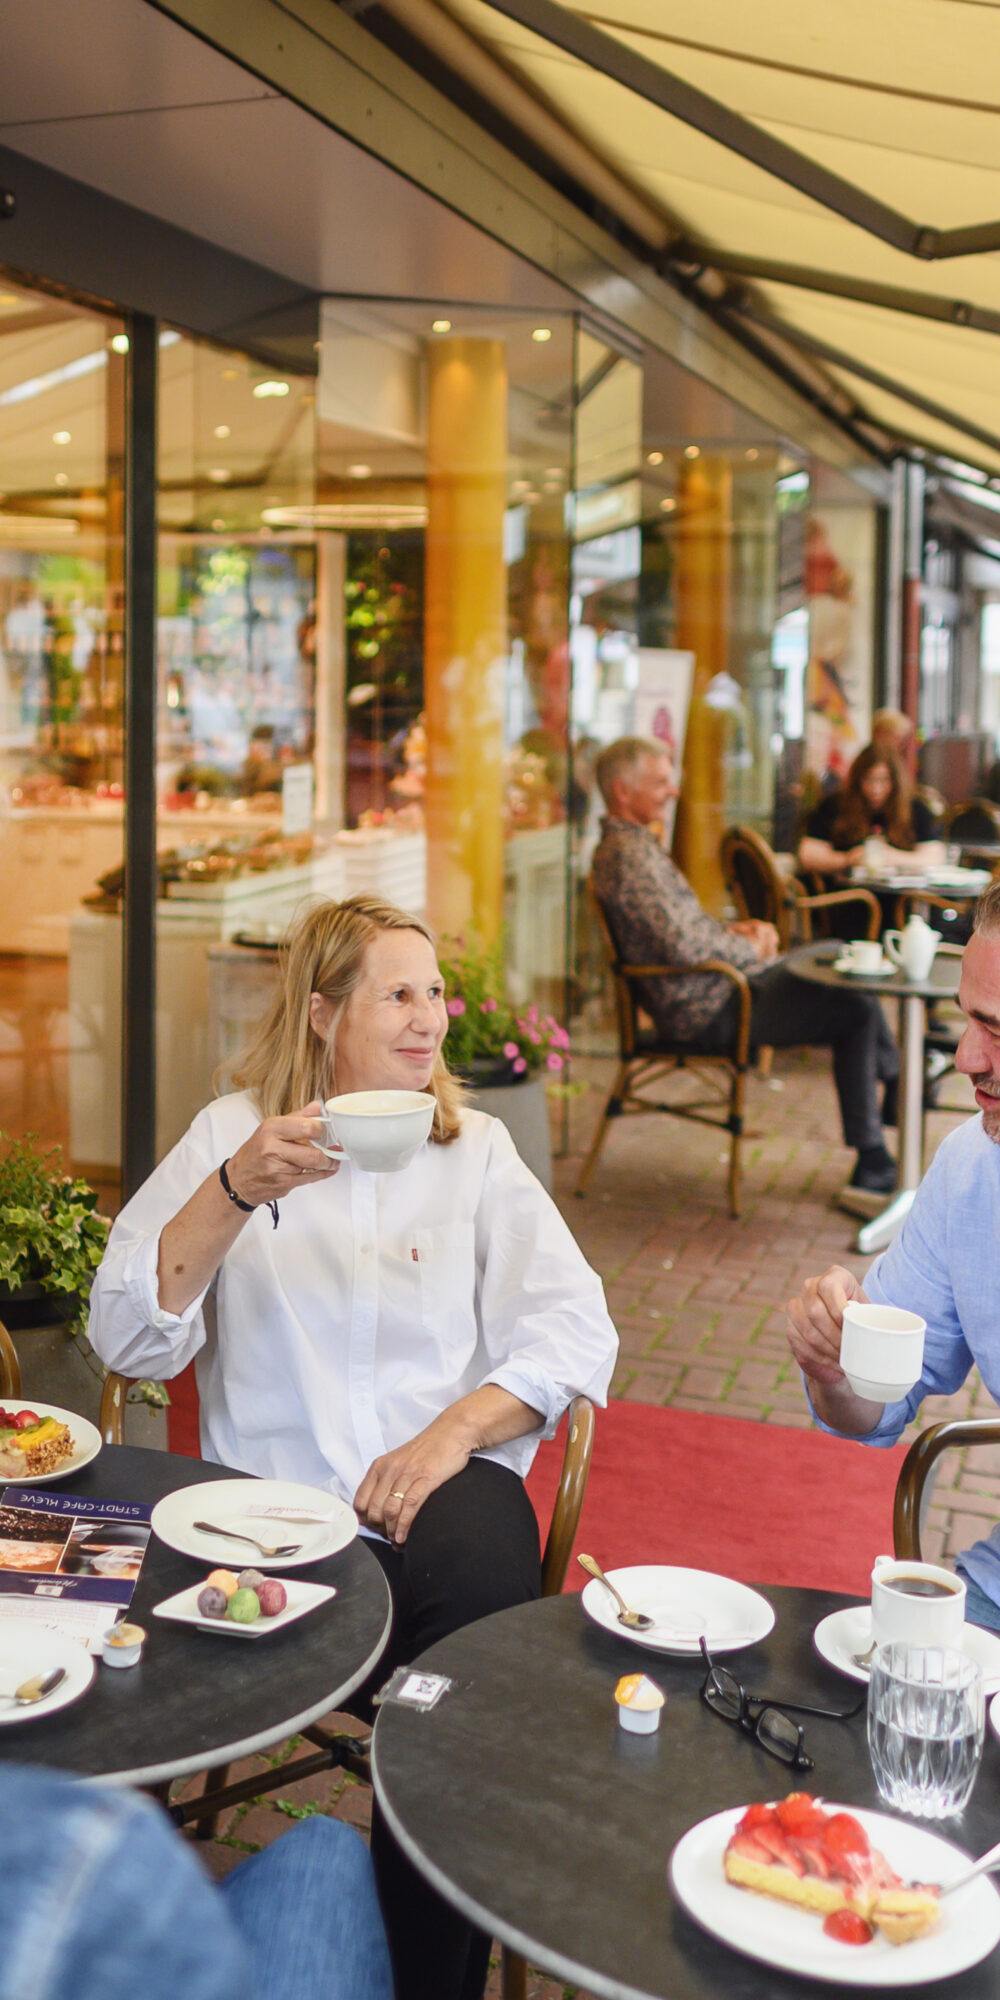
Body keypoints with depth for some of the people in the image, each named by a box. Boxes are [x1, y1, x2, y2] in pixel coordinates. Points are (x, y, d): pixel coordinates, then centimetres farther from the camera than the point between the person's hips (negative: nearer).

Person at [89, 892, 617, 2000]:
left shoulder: (475, 1148, 15)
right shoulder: (229, 1131, 11)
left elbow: (575, 1328, 4)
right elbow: (128, 1338, 0)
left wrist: (456, 1430, -14)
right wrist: (237, 1191, -13)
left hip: (442, 1490, 1)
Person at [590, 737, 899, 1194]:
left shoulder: (633, 843, 15)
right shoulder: (631, 855, -21)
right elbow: (684, 945, -26)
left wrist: (737, 930, 5)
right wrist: (750, 948, -9)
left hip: (711, 984, 12)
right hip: (707, 1009, -12)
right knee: (856, 1012, -14)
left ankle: (896, 1082, 29)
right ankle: (872, 1162, -5)